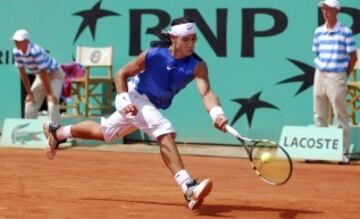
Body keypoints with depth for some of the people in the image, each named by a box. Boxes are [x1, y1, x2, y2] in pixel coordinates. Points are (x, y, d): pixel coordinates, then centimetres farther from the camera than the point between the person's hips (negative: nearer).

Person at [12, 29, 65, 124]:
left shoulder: (36, 51, -33)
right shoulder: (17, 52, -12)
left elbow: (44, 74, -30)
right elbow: (23, 73, -3)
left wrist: (49, 94, -27)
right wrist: (29, 93, -2)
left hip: (54, 74, -7)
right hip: (40, 76, 7)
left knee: (52, 104, -23)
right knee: (30, 104, 5)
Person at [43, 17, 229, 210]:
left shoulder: (197, 65, -21)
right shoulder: (153, 56, -24)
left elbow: (206, 93, -36)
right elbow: (121, 74, -13)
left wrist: (217, 114, -56)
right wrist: (124, 101, -28)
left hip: (152, 106, 6)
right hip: (133, 95, -6)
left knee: (103, 132, 25)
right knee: (165, 132, -30)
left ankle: (57, 132, 47)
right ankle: (189, 187, -39)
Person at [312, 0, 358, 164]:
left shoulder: (345, 32, -6)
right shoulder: (319, 31, 7)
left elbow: (353, 57, -3)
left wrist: (345, 75, 1)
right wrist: (322, 68, 8)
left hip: (337, 77, -5)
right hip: (320, 75, 5)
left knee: (341, 116, -3)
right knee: (319, 115, 9)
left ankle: (344, 152, 2)